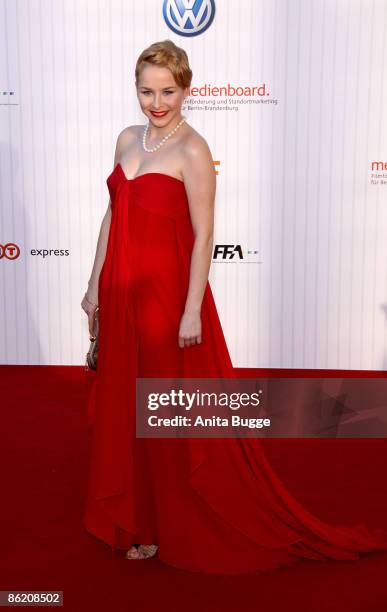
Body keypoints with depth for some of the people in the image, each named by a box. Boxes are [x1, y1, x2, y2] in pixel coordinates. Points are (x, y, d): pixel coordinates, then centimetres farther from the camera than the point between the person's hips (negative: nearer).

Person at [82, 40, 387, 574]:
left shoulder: (192, 151, -12)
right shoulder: (128, 139, 9)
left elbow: (203, 236, -15)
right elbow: (113, 216, 13)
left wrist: (192, 310, -18)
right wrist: (96, 284, 13)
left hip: (166, 292, -7)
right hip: (122, 292, 7)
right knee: (123, 408, 16)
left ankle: (176, 528, 27)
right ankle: (136, 516, 37)